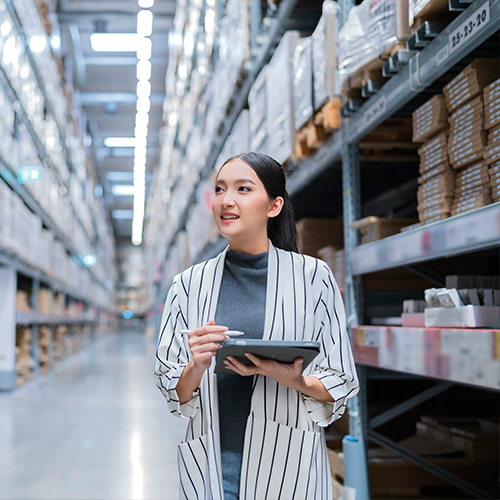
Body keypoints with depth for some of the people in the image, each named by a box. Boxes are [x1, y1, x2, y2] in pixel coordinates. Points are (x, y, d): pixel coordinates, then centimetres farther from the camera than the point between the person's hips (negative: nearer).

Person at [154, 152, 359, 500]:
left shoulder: (312, 275, -3)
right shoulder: (190, 284, 3)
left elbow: (341, 384, 0)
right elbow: (174, 393, 5)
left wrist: (292, 380, -19)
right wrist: (196, 367, -15)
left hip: (288, 464, -1)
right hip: (210, 465, 2)